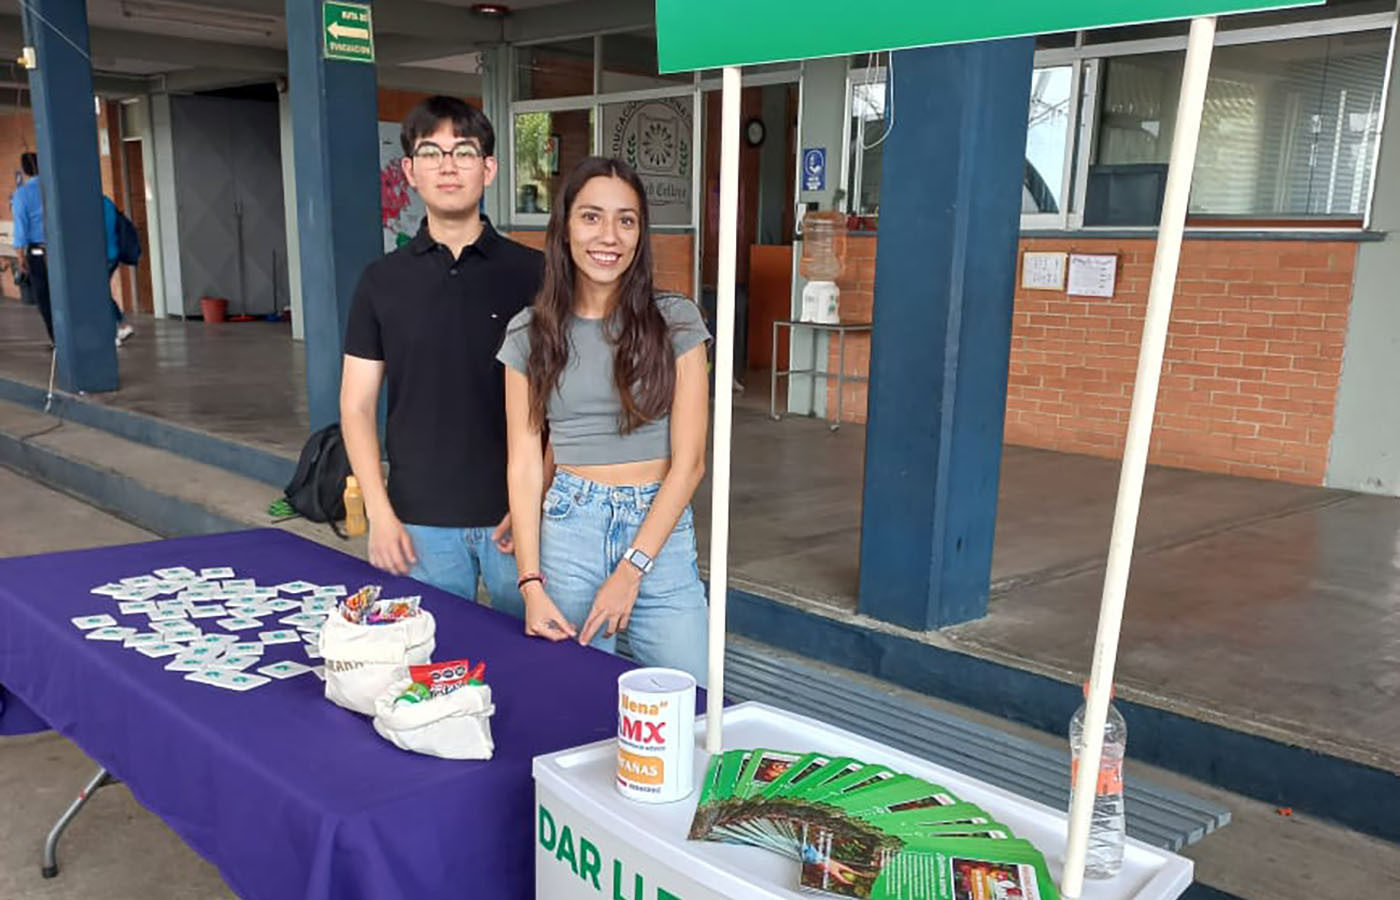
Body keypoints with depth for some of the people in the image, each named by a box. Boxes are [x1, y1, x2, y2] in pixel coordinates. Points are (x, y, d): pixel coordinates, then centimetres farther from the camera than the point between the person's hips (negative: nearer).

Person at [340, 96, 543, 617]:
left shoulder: (532, 273, -1)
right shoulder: (382, 281, 4)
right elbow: (357, 406, 5)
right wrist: (380, 513, -3)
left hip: (514, 517, -1)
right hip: (420, 522, 1)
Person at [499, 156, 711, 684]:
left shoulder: (676, 321, -2)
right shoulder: (529, 333, 4)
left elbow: (689, 461, -4)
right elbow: (524, 463, 2)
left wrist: (631, 570, -10)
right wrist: (531, 584, -6)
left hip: (659, 530, -1)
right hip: (567, 529, 1)